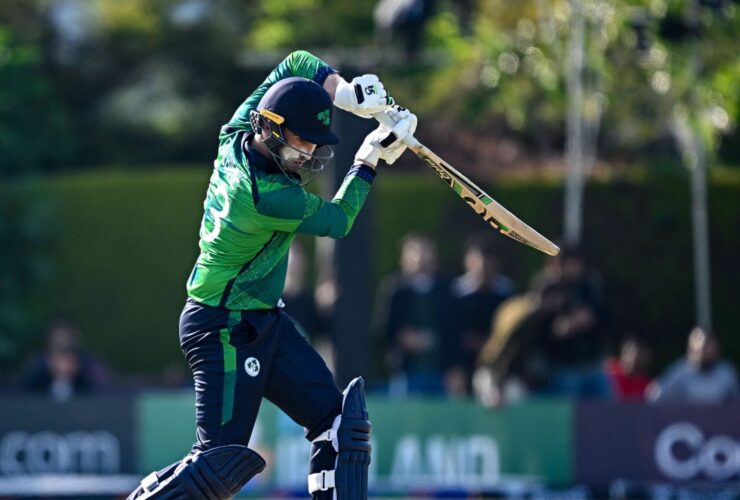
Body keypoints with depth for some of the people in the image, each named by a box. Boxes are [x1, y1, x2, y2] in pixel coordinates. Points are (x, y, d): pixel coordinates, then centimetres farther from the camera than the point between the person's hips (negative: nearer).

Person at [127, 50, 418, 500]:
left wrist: (345, 92, -7)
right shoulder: (265, 196, -28)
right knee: (219, 464, -12)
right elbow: (337, 221, -11)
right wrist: (371, 158, -3)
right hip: (224, 331, -10)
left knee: (337, 418, 1)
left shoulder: (238, 136, -4)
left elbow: (296, 64, 8)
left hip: (265, 323, 10)